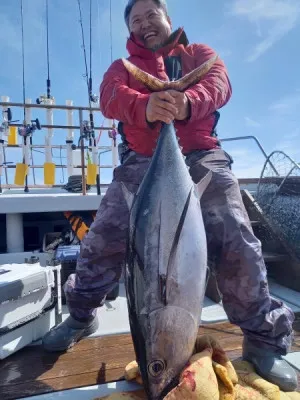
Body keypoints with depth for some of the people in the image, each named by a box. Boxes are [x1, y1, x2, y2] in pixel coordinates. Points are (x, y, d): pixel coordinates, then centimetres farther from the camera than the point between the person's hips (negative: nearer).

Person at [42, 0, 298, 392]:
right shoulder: (122, 66, 20)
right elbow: (111, 97, -5)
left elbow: (219, 84, -3)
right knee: (102, 239, -4)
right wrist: (144, 106, -30)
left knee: (238, 243, -9)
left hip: (201, 157, 0)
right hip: (141, 162, 1)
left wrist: (187, 102, -27)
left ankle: (264, 339, 11)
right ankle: (81, 317, 21)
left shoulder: (199, 53, 20)